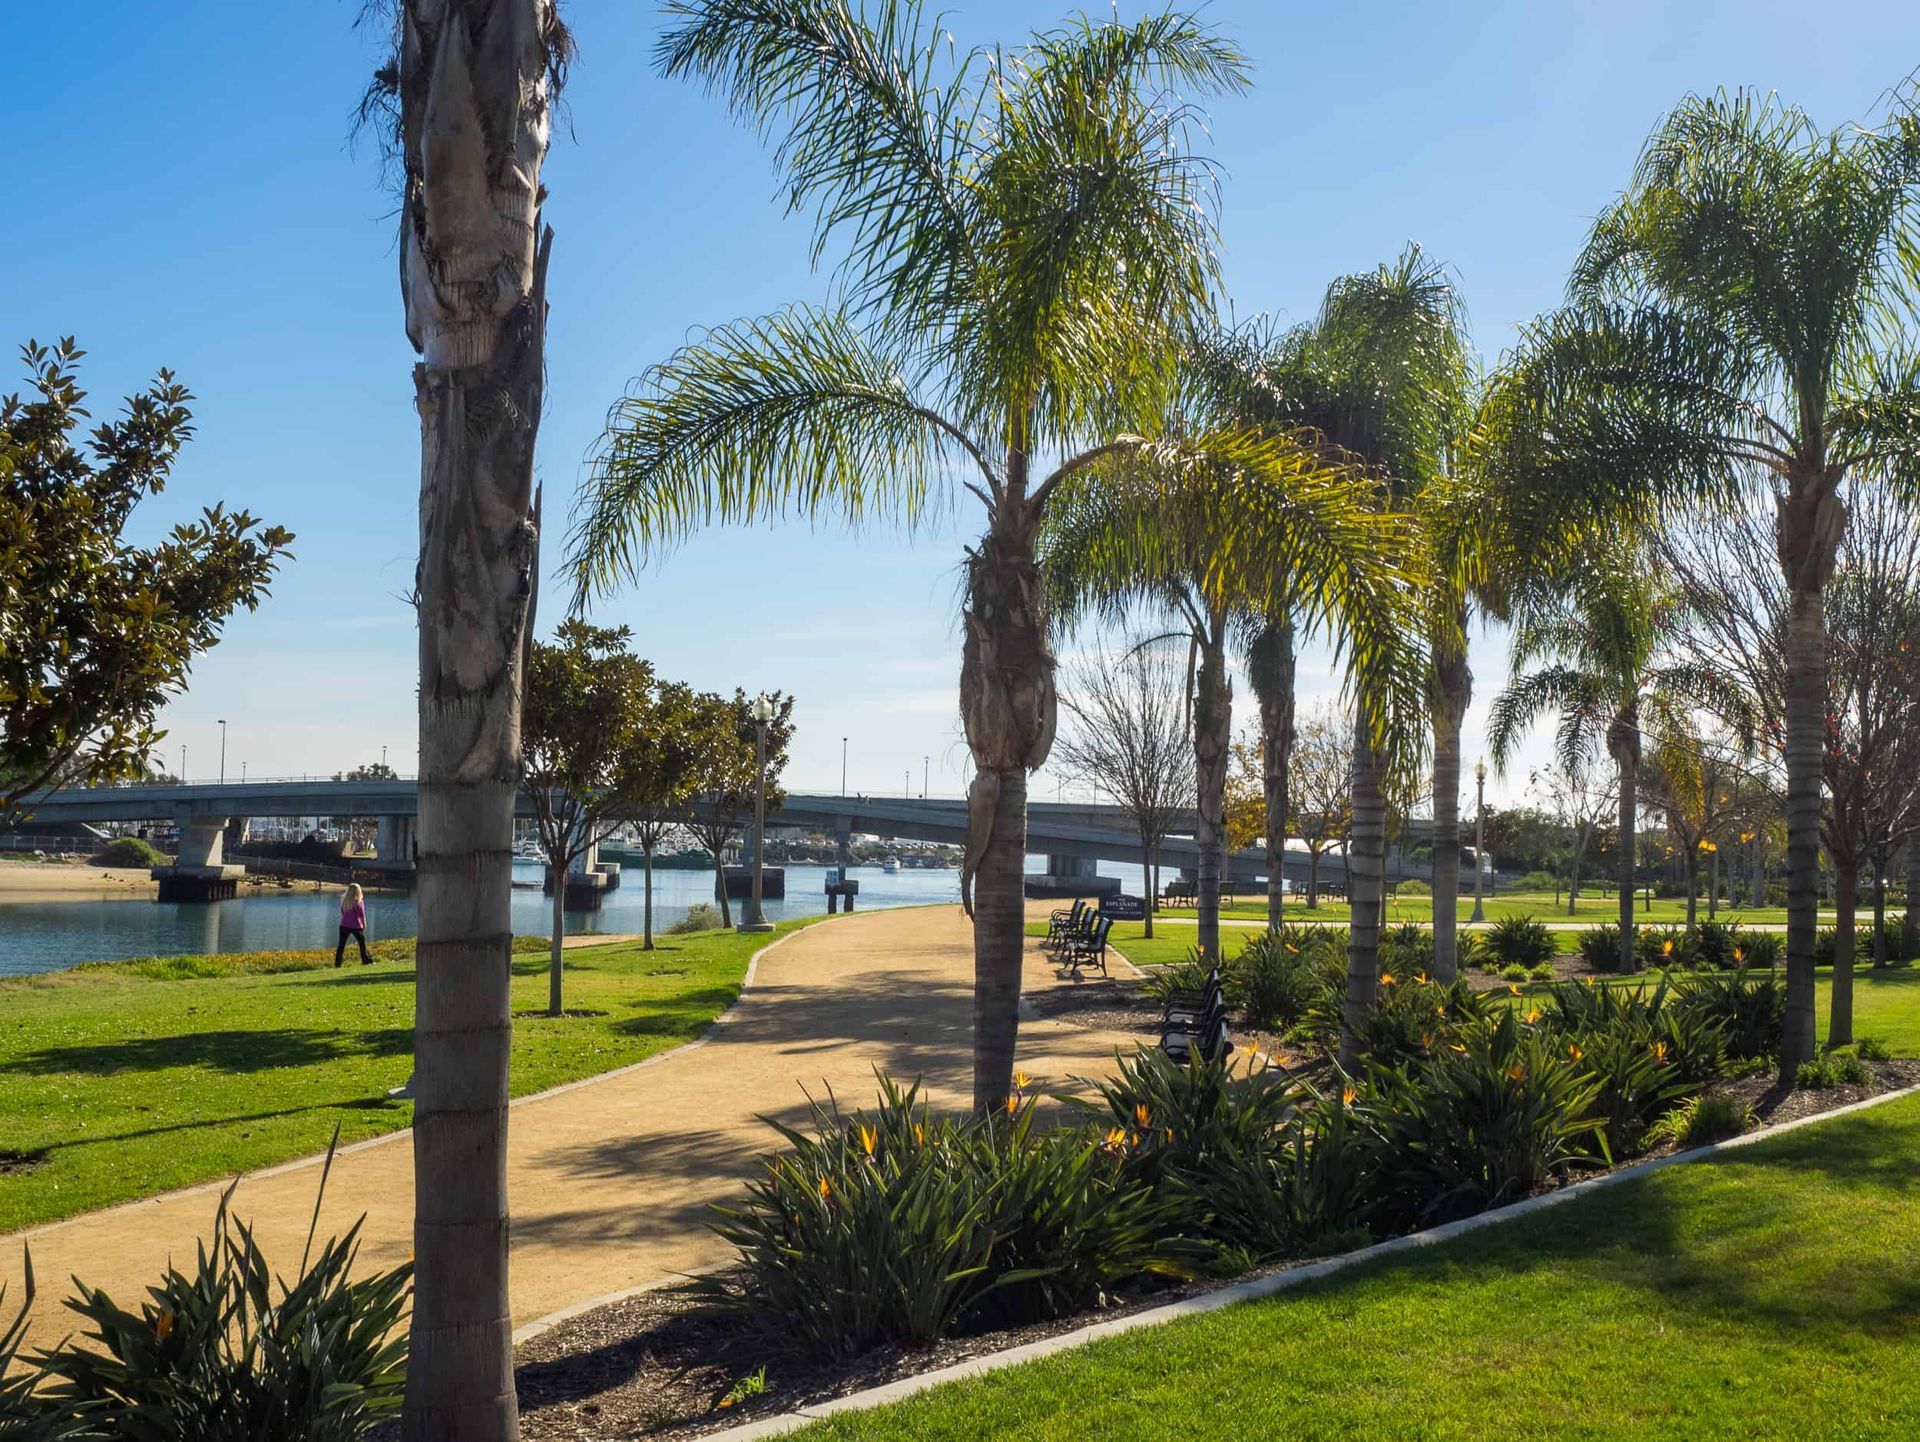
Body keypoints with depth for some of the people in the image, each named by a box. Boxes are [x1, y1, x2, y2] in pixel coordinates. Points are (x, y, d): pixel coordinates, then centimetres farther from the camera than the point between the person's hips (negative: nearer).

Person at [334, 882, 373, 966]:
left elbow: (342, 912, 12)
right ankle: (366, 961, 13)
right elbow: (362, 915, -9)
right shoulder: (359, 902, -10)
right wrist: (364, 925, 2)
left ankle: (337, 963, 3)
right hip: (356, 926, -3)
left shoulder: (344, 900, 2)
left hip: (344, 925, 3)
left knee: (341, 945, 6)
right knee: (362, 943, 11)